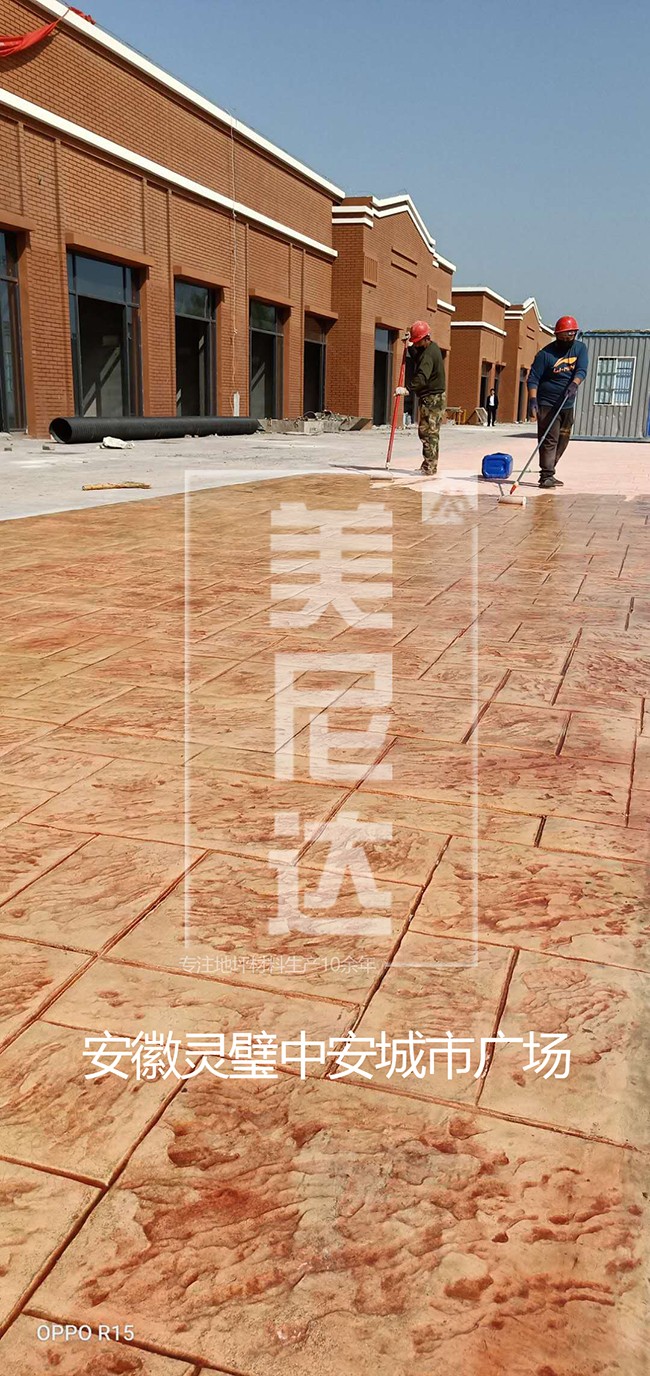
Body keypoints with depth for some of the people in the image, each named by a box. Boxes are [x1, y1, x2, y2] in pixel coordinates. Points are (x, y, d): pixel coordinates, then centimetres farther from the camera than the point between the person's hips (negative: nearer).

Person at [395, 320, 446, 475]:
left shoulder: (428, 354, -19)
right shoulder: (432, 348, 13)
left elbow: (422, 377, -33)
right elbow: (418, 359, 32)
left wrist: (407, 389, -43)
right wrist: (410, 346, 19)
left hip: (431, 399, -11)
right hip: (435, 398, 11)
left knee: (428, 433, -10)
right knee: (430, 433, 12)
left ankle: (429, 467, -9)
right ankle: (429, 466, 17)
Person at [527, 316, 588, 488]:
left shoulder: (580, 348, 3)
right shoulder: (546, 354, -10)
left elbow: (582, 370, -10)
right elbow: (533, 379, -13)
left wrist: (574, 384, -31)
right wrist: (533, 400, -26)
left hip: (568, 405, 6)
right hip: (547, 404, -6)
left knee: (562, 441, 11)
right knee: (549, 439, -13)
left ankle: (547, 474, 22)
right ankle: (546, 476, -13)